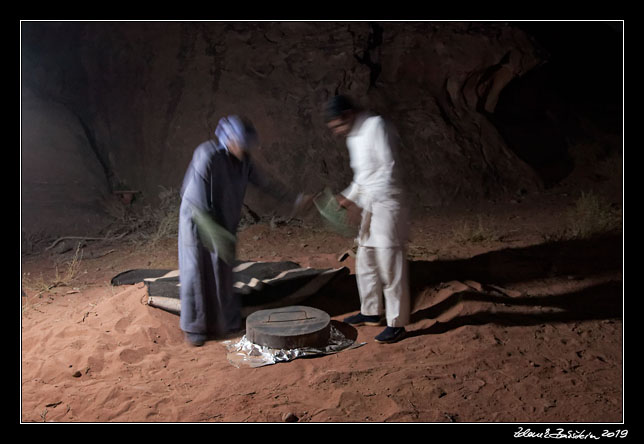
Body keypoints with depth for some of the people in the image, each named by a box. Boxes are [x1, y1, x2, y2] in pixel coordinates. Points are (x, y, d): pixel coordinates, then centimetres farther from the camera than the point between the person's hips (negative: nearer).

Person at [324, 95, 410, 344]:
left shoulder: (376, 127, -15)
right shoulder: (353, 137, 13)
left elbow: (388, 172, -20)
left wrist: (362, 203, -21)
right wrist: (349, 197, 7)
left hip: (387, 205, -9)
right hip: (369, 207, 9)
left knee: (390, 267, -3)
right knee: (365, 262, 17)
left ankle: (397, 324, 8)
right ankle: (371, 312, 32)